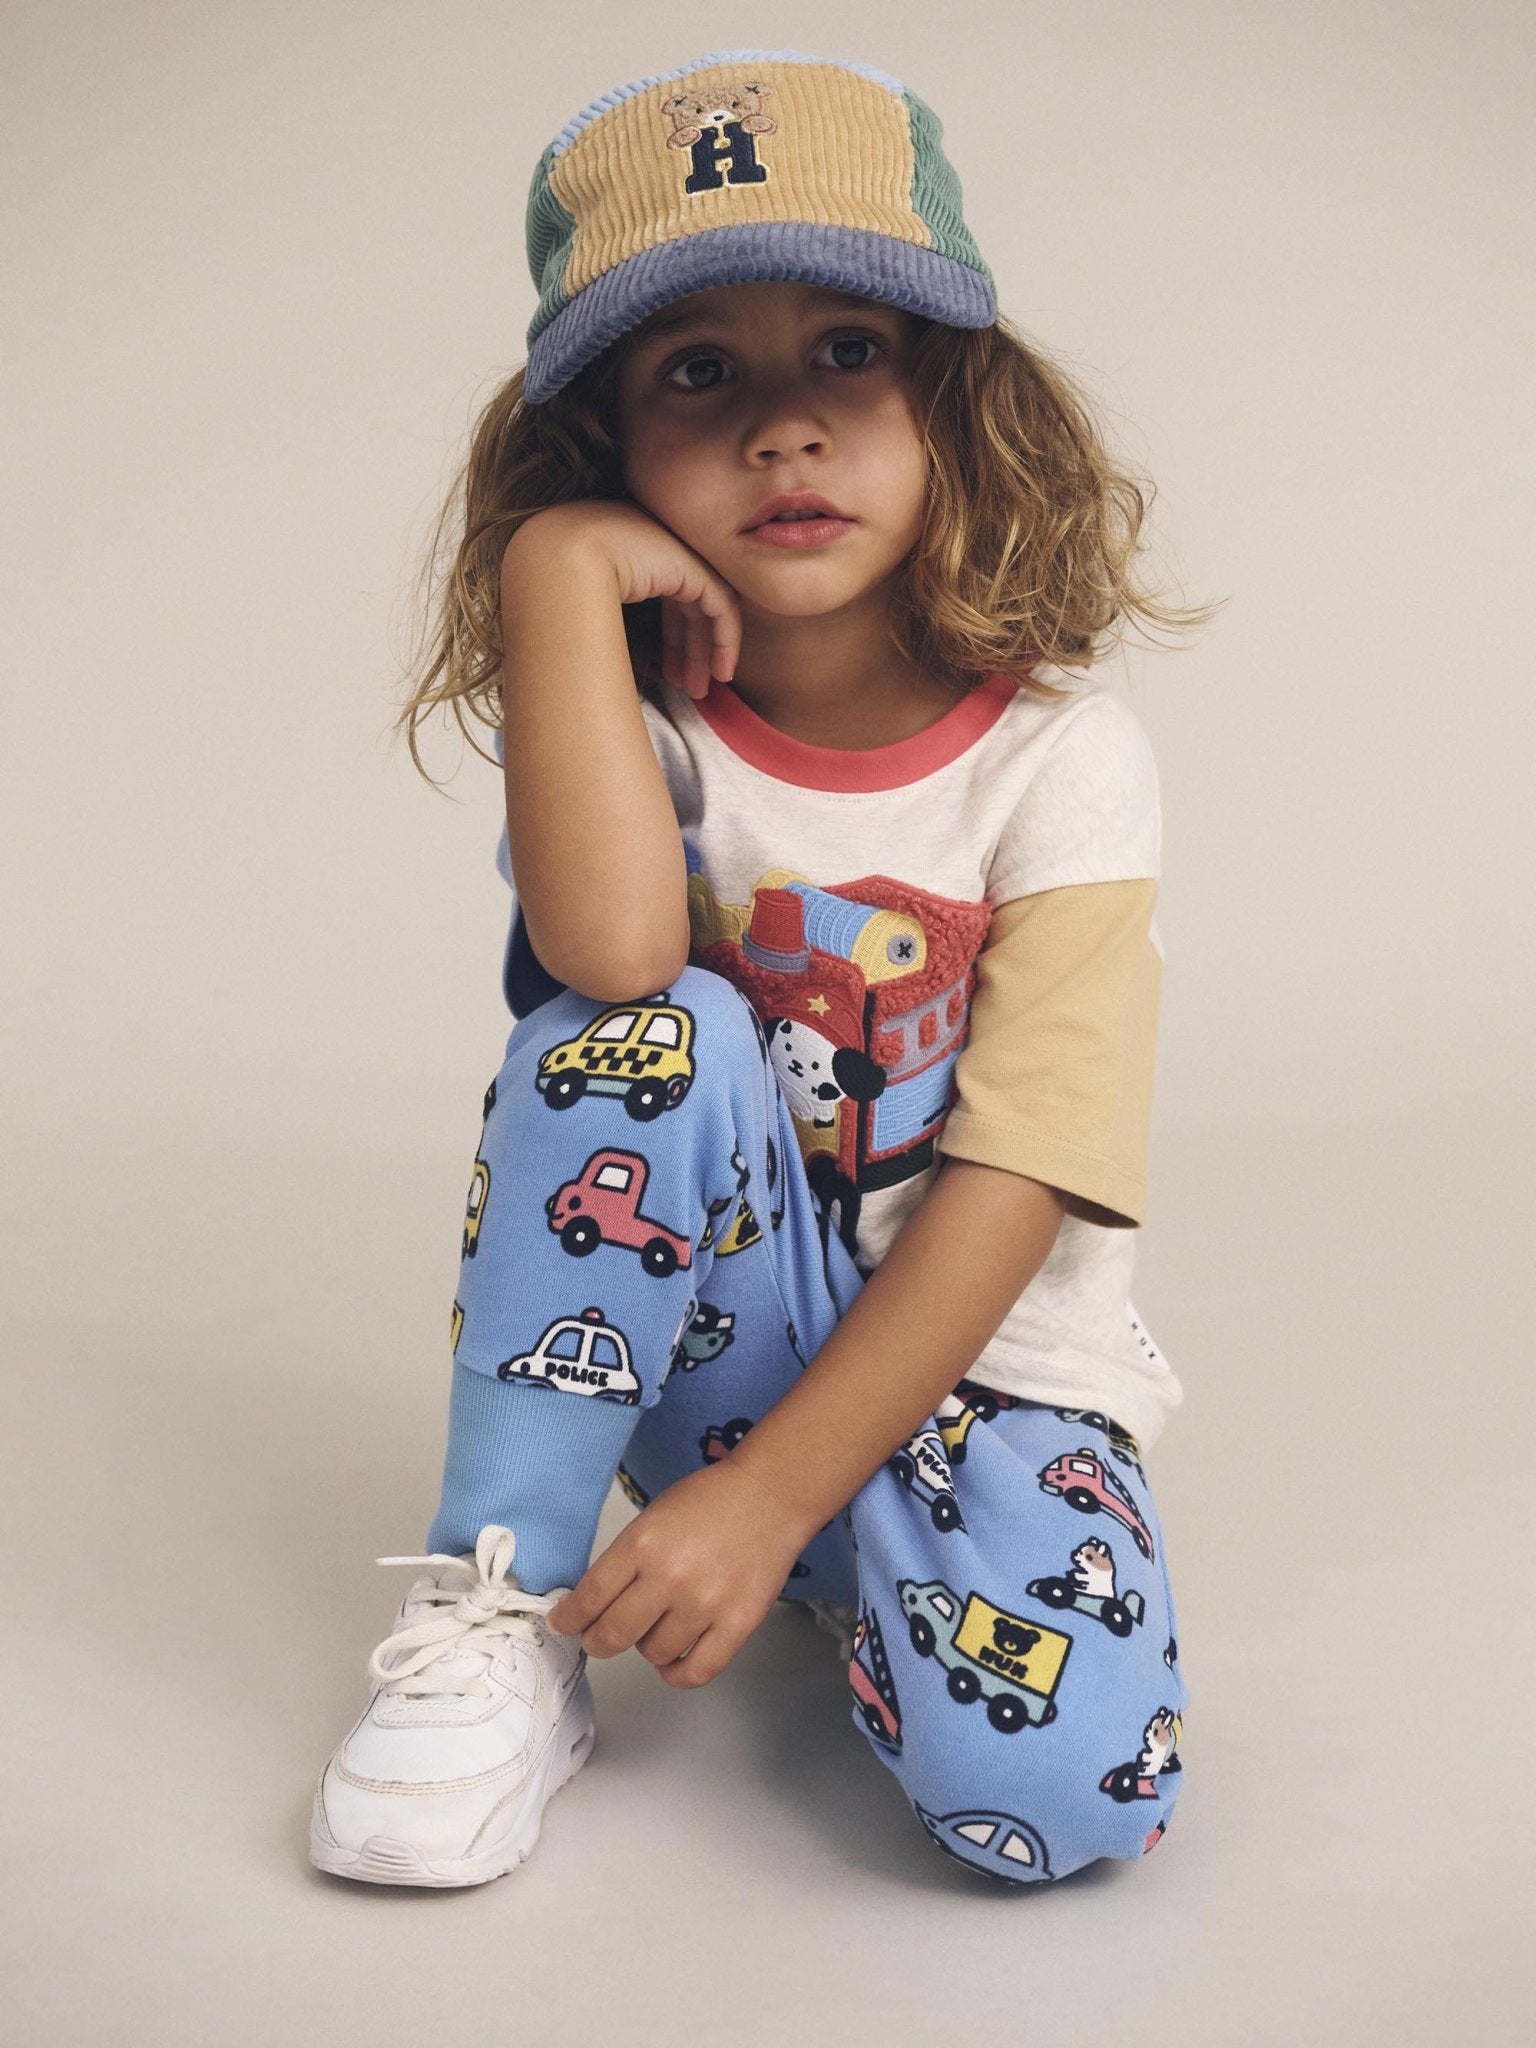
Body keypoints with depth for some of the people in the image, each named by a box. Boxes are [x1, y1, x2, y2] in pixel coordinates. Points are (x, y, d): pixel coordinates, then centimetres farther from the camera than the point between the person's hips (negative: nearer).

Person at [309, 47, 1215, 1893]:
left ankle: (833, 1562, 7)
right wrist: (555, 578, -27)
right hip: (714, 1325, 1)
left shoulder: (1061, 759, -12)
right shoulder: (636, 718, -8)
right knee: (647, 1035, -30)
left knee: (1055, 1782, -28)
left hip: (972, 1355, -1)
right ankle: (501, 1610, -17)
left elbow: (1013, 1188, -18)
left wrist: (770, 1492, -23)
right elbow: (607, 949, -33)